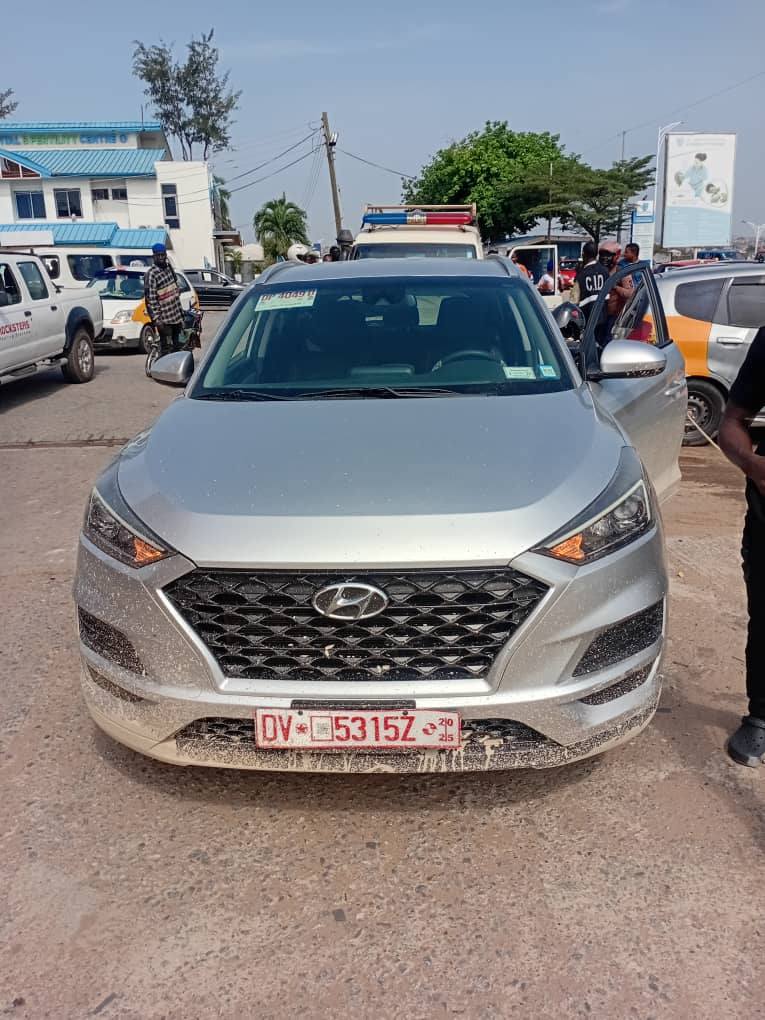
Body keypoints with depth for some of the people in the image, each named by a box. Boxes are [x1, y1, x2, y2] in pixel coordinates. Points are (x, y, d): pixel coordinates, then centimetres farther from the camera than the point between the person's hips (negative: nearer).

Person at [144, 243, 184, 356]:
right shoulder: (151, 274, -15)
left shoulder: (168, 266, 8)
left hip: (176, 314, 8)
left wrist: (180, 309, 20)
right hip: (164, 318, -8)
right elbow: (151, 299, -18)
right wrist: (156, 319, -23)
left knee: (176, 345, 16)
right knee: (166, 347, -6)